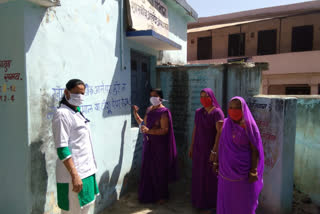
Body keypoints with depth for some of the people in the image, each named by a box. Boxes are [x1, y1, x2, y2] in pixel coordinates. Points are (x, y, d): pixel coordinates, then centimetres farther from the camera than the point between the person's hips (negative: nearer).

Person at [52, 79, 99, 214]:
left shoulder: (77, 112, 11)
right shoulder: (62, 114, -15)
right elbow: (62, 148, -21)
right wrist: (74, 175, -24)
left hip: (86, 170, 9)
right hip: (74, 172, -9)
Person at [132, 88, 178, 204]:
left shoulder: (163, 112, -13)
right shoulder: (149, 109, 10)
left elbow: (165, 130, -20)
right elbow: (144, 124, 16)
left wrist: (149, 131, -29)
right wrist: (136, 114, 6)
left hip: (159, 146, -7)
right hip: (148, 144, 7)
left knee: (159, 171, 5)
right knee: (148, 169, 13)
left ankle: (162, 196, 24)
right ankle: (149, 194, 31)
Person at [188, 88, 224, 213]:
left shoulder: (217, 112, -14)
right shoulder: (198, 112, 6)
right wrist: (192, 146, 12)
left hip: (211, 148, -6)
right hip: (199, 148, 6)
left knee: (211, 176, 6)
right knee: (199, 175, 15)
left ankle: (211, 204, 23)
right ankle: (200, 199, 33)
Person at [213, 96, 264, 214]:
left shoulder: (250, 126, -13)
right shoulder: (224, 124, -2)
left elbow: (255, 150, -11)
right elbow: (219, 144, 6)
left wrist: (253, 172, -13)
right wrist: (216, 162, 8)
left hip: (243, 169, -3)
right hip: (227, 168, 4)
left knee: (244, 200, 11)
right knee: (226, 198, 14)